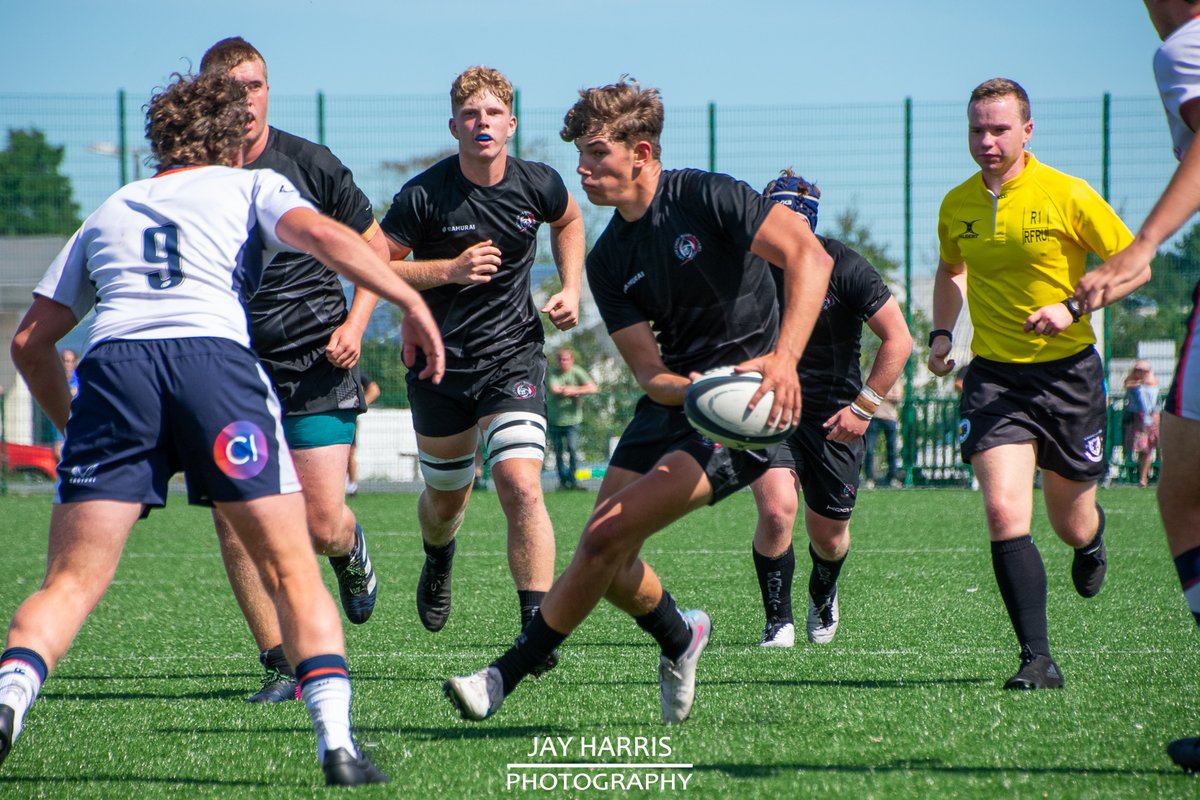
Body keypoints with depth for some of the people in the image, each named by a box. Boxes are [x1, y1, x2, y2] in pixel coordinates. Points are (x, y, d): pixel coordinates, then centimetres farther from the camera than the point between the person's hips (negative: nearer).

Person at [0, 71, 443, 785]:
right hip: (213, 357, -2)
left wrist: (75, 425, 41)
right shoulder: (250, 186, 24)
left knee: (73, 581, 2)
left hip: (112, 365, 2)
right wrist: (412, 304, -1)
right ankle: (337, 740, -8)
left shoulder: (107, 212, 33)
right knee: (292, 569, 4)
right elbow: (324, 236, 2)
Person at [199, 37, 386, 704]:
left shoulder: (309, 165, -3)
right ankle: (279, 666, 4)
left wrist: (353, 325, -5)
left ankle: (350, 551, 31)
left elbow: (374, 249, 8)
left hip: (315, 368, -1)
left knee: (322, 525, -8)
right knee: (234, 525, -9)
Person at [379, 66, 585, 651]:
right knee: (446, 497, 17)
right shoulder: (424, 195, -14)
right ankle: (438, 561, 55)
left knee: (520, 484, -20)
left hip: (513, 355, 0)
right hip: (440, 359, 0)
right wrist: (451, 269, -20)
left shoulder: (538, 185, -5)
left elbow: (568, 221, 19)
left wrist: (570, 289, 6)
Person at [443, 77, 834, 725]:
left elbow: (809, 256, -21)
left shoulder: (707, 198, -12)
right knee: (604, 554, 4)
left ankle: (508, 675, -4)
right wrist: (696, 389, -26)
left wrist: (783, 358, -33)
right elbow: (648, 371, -2)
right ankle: (678, 635, 35)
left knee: (607, 538, -16)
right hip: (674, 401, 7)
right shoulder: (608, 262, 5)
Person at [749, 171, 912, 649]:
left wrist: (865, 406, -13)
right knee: (776, 510, -22)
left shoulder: (845, 269, -14)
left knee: (829, 535, 8)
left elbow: (898, 340, -8)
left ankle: (823, 596, 44)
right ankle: (778, 622, -4)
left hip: (835, 417, 0)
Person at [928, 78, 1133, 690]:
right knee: (1004, 513, -19)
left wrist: (1072, 307, -18)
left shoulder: (1067, 195, -11)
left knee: (1071, 526, 12)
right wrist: (941, 332, 9)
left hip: (1068, 371, -2)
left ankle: (1093, 531, 52)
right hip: (994, 374, 2)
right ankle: (1038, 660, -16)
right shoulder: (957, 205, 2)